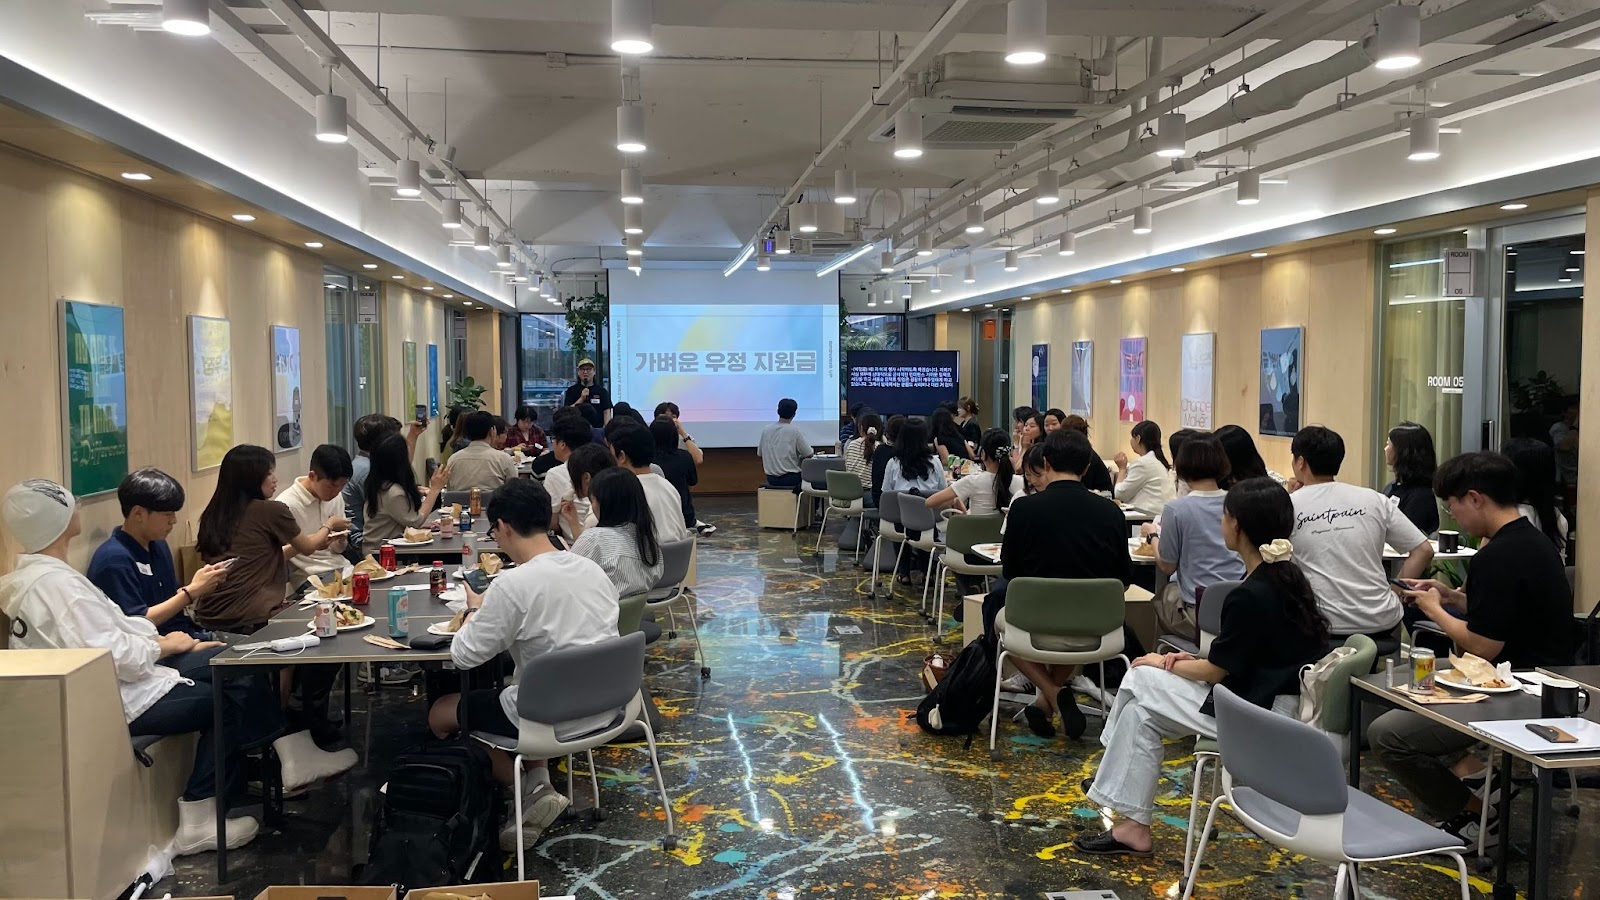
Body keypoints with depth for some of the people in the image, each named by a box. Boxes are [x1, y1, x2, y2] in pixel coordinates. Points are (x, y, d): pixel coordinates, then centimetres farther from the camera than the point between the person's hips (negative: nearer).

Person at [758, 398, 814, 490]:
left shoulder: (765, 430, -1)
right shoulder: (795, 430, -13)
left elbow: (760, 454, 7)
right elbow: (808, 455, -9)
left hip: (771, 479, 5)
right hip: (791, 478, -5)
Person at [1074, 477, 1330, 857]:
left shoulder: (1251, 596, -24)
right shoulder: (1287, 576, 5)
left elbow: (1215, 672, -14)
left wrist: (1162, 664, 2)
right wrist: (1192, 660, 4)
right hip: (1274, 697, 9)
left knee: (1140, 680, -2)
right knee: (1141, 710, 10)